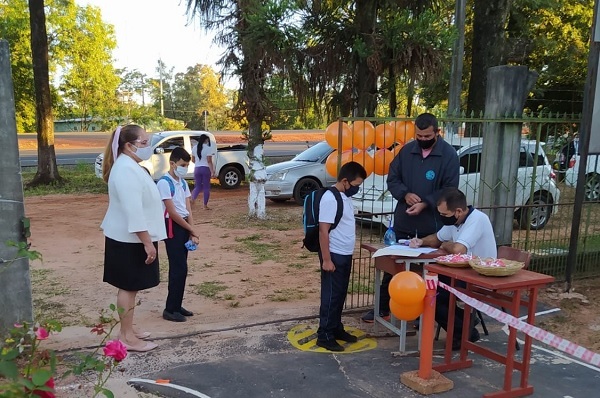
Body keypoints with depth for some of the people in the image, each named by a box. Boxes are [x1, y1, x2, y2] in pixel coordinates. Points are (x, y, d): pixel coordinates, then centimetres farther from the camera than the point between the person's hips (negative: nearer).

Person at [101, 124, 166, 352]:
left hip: (131, 238, 10)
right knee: (129, 287, -2)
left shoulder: (130, 167, 13)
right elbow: (133, 211, -27)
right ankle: (126, 337, 7)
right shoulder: (126, 170, -21)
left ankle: (128, 330, 27)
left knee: (129, 287, 16)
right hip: (129, 240, -10)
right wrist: (147, 242, -26)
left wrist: (147, 240, 24)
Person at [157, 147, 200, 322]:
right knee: (179, 269, -7)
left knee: (180, 268, 12)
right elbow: (172, 212, -17)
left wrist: (192, 232, -4)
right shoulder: (164, 183, -14)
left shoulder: (183, 183, 11)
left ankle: (176, 306, 22)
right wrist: (192, 230, -11)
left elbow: (188, 209, 8)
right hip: (172, 227, -8)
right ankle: (170, 310, 2)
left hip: (184, 226, 8)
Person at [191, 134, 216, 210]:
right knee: (206, 187, 7)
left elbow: (193, 160, 13)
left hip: (197, 169, 4)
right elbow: (209, 161, -14)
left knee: (198, 186, 12)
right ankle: (205, 205, 10)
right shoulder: (208, 148, -10)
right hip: (206, 169, -4)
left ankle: (192, 199, -15)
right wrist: (212, 172, -14)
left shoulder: (194, 148, 6)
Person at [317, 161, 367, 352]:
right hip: (334, 256, -9)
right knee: (331, 296, 0)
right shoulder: (330, 198, -19)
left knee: (340, 295, 17)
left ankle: (336, 329, 30)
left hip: (345, 255, 9)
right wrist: (326, 259, -21)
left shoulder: (345, 196, 10)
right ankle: (324, 335, 10)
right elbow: (323, 230, -21)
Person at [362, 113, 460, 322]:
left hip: (432, 222, -3)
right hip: (403, 219, 3)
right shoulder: (407, 150, 3)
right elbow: (392, 179, 7)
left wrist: (425, 204, -21)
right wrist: (405, 194, -13)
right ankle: (383, 307, 22)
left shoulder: (449, 154, -7)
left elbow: (449, 189, -10)